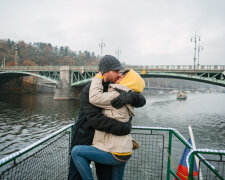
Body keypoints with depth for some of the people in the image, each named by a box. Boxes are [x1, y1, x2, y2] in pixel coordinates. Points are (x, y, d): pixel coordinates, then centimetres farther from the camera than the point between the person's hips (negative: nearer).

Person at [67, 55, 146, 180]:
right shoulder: (88, 91, -18)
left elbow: (141, 101, -9)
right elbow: (95, 119, -29)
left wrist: (129, 96, -32)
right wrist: (123, 127, -30)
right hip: (84, 140, -4)